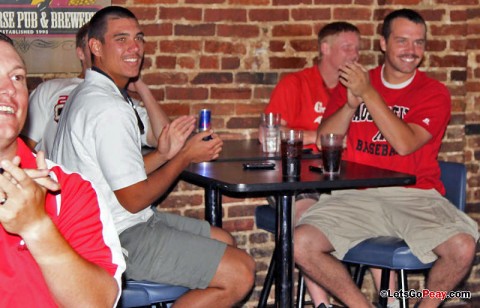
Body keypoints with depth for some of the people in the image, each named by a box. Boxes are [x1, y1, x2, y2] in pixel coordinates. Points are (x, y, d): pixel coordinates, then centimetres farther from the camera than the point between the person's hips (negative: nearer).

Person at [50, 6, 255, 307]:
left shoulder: (89, 95, 13)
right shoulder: (109, 109, -21)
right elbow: (134, 199, -19)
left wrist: (163, 154, 4)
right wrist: (186, 157, -7)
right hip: (121, 240, -11)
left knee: (224, 240, 21)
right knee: (240, 273, -13)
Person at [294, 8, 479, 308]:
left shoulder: (434, 92, 5)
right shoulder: (352, 83, 13)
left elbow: (405, 143, -11)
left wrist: (369, 94, -13)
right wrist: (350, 104, -11)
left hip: (415, 196, -1)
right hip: (355, 196, 2)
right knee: (301, 244, -23)